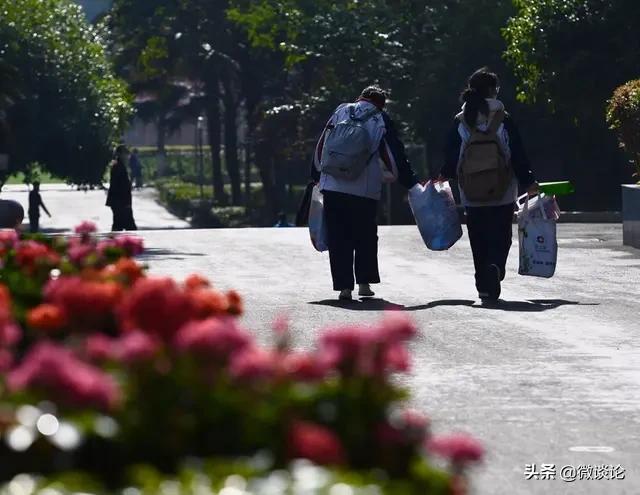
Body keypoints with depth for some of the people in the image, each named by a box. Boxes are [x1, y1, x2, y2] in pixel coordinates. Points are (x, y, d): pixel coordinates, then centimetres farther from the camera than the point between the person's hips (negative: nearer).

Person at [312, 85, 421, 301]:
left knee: (339, 237, 4)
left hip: (333, 186, 1)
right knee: (366, 236, 15)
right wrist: (411, 184, 12)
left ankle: (344, 285, -2)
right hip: (366, 190, -1)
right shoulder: (382, 120, 6)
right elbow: (396, 156, 6)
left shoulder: (340, 112, 12)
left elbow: (321, 148, 13)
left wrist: (316, 177, 22)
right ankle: (364, 282, 14)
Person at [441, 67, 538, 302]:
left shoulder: (460, 122, -1)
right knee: (500, 239, 3)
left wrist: (445, 175, 23)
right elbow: (517, 155, -5)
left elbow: (451, 156, 4)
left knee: (479, 242, 11)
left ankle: (485, 287, 11)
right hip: (502, 195, -2)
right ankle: (495, 268, -26)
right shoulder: (503, 120, -7)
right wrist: (528, 183, 5)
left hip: (471, 196, 2)